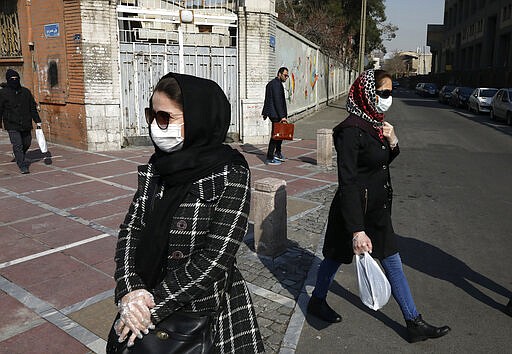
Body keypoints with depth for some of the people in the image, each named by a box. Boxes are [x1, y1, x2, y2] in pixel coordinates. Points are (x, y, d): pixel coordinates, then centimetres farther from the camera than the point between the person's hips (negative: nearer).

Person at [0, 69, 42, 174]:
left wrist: (37, 121, 9)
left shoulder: (26, 92, 7)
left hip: (26, 125, 4)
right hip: (12, 126, -4)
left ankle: (19, 157, 46)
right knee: (17, 145, -11)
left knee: (27, 143, 17)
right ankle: (23, 166, -7)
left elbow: (33, 107, 13)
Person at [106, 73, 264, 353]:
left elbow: (216, 257, -22)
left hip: (206, 311, -5)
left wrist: (155, 306, -20)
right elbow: (130, 228, -3)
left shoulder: (231, 174, -20)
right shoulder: (157, 167, -2)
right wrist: (130, 291, -17)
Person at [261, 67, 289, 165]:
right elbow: (277, 101, -23)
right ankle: (269, 159, 1)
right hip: (276, 114, -10)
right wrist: (282, 116, -24)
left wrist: (265, 112, 29)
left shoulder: (271, 83, 17)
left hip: (273, 113, 10)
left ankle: (277, 153, 31)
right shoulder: (276, 84, -16)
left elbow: (267, 99, 23)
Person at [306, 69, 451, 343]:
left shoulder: (375, 123, 4)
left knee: (392, 262, 14)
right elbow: (347, 183, -27)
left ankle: (414, 323, 26)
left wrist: (392, 142, -5)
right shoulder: (352, 130, -23)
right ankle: (317, 302, 38)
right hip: (356, 210, -8)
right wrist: (357, 230, -29)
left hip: (377, 209, 8)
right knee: (336, 256, 13)